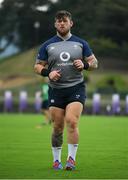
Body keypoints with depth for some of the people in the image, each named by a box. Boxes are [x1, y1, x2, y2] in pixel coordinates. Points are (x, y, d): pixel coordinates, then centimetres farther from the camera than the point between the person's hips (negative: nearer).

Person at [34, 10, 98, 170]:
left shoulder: (81, 43, 7)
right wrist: (47, 72, -11)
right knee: (58, 127, 3)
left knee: (72, 121, -18)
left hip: (76, 88, -1)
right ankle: (56, 160, 16)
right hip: (55, 90, 1)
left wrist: (85, 64, -10)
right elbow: (37, 66, 9)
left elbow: (94, 63, 11)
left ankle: (71, 159, -12)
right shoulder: (47, 45, 7)